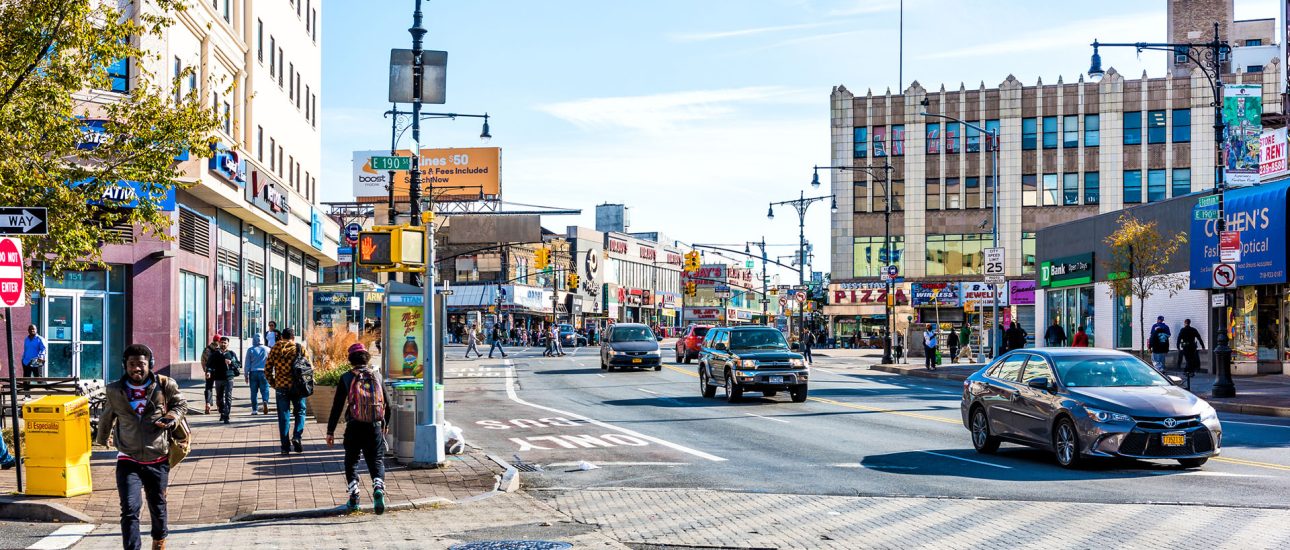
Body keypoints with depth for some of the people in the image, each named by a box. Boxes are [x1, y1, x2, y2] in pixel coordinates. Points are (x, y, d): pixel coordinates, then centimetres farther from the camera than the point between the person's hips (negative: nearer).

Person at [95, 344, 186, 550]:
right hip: (128, 461, -1)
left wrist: (171, 417, -10)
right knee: (130, 509, -14)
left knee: (158, 506, 17)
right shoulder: (114, 391, -2)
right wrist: (102, 438, 33)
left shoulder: (164, 385, -6)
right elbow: (106, 416, 17)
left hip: (158, 460, 1)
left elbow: (181, 403, 11)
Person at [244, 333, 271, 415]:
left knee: (254, 391, 5)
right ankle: (265, 401, -25)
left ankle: (255, 409, 3)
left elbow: (247, 363, 2)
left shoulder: (250, 350, 1)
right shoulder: (267, 349, 3)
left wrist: (246, 375, 9)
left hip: (253, 372, 0)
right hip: (264, 372, 0)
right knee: (265, 389, 3)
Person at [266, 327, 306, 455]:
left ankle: (285, 446, 6)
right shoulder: (300, 348, -1)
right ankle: (296, 437, -7)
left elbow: (267, 369, 3)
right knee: (300, 412, 14)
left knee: (283, 416, 7)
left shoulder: (275, 349, 4)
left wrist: (273, 383, 13)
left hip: (281, 387, 1)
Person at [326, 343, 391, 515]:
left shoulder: (346, 378, 0)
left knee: (351, 462, 16)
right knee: (377, 461, 6)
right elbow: (387, 403, 12)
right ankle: (378, 489, -21)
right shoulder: (377, 376, 7)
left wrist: (330, 431, 4)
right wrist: (386, 424, 28)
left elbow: (337, 406, -1)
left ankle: (354, 498, 10)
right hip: (375, 427, 1)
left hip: (354, 428, -1)